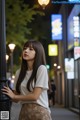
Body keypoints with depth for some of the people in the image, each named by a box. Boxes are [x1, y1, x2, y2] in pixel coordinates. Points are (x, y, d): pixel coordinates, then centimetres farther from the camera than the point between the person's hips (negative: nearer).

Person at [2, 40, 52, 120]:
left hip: (40, 112, -4)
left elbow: (35, 96, -13)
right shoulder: (19, 72, 7)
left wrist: (14, 96, -2)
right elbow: (16, 98, 6)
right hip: (24, 112, 5)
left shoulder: (41, 69, -9)